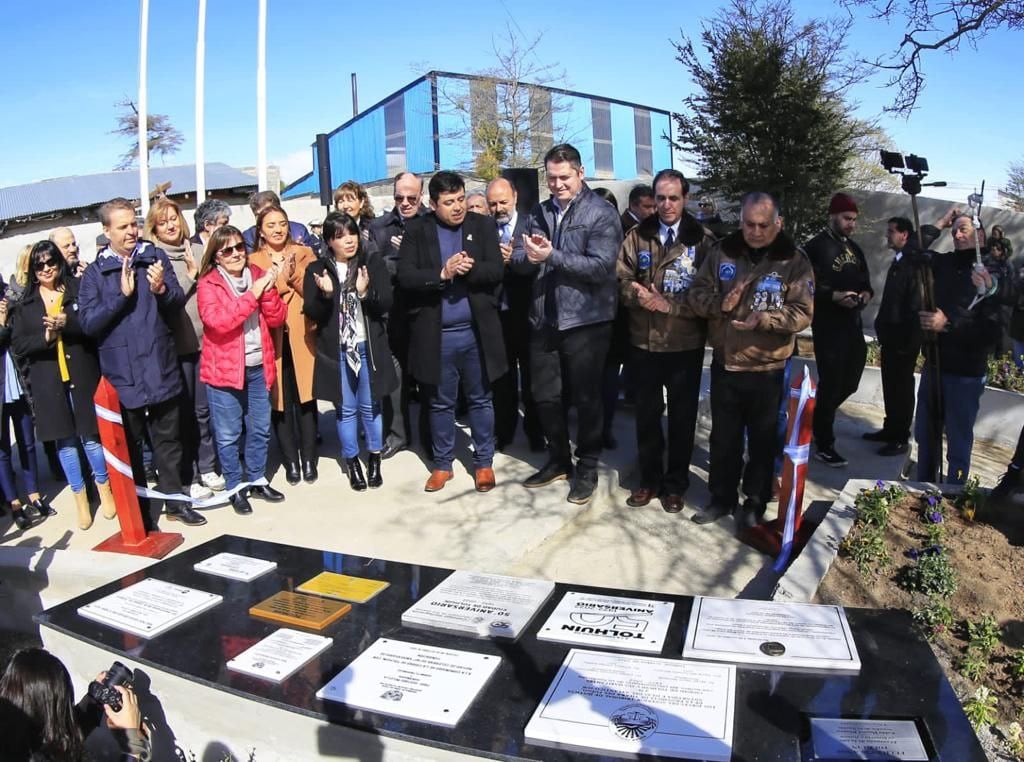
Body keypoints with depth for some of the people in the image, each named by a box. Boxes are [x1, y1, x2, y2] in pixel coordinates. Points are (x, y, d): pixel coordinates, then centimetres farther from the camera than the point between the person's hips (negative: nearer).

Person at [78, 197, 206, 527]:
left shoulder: (155, 257, 2)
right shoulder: (94, 273, -1)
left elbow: (178, 305, -1)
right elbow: (88, 323, -8)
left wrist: (161, 289, -22)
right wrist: (122, 294, -19)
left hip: (161, 368, 1)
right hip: (122, 375, -1)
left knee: (168, 440, 13)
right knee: (129, 446, 10)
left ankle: (175, 500, 27)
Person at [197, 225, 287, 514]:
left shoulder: (258, 274, 6)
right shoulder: (208, 284, -7)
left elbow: (276, 319, 2)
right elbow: (217, 320, -23)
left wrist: (268, 290, -15)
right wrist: (252, 295, -23)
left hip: (258, 366, 4)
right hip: (224, 368, -4)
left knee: (260, 428, 14)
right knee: (228, 433, 4)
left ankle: (256, 480, 31)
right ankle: (235, 487, 20)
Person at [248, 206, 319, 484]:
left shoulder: (304, 254, 12)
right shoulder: (253, 261, 9)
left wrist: (294, 275, -15)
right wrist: (281, 278, -17)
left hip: (302, 337, 0)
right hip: (271, 340, 0)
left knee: (305, 398, 1)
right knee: (280, 402, 2)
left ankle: (309, 459, 13)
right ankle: (290, 460, 14)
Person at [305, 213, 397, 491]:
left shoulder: (373, 263, 0)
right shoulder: (317, 270, 1)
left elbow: (386, 304, -6)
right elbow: (312, 313, -4)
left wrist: (365, 292, -24)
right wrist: (326, 294, -23)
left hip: (369, 348, 0)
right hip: (336, 351, 0)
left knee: (370, 406, 10)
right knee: (346, 409, 10)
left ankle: (374, 460, 27)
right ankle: (352, 462, 25)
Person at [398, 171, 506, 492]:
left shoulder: (483, 226, 3)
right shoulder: (416, 231, 1)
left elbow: (497, 270, -5)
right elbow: (405, 277, -9)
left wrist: (470, 269, -23)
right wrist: (442, 274, -22)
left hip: (477, 331, 1)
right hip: (436, 335, 0)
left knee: (480, 400, 11)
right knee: (440, 403, 12)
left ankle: (484, 462, 26)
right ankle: (442, 464, 27)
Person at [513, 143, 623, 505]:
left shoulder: (602, 213, -6)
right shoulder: (539, 213, 12)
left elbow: (601, 266, -18)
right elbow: (519, 262, 7)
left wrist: (552, 256, -24)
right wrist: (528, 256, -16)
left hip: (585, 321, -5)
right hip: (543, 319, 6)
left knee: (585, 398, 6)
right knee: (545, 396, 14)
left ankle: (587, 467, 24)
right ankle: (558, 459, 33)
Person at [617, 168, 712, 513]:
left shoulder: (702, 239, -2)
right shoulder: (637, 236, 4)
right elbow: (622, 281, 1)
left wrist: (670, 305, -18)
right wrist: (640, 296, -19)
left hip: (686, 343, -2)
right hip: (644, 341, 2)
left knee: (682, 416, 10)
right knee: (647, 412, 12)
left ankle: (676, 483, 26)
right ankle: (650, 478, 29)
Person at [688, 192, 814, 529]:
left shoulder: (794, 260, -7)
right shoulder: (722, 252, 1)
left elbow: (802, 313, -12)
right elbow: (697, 293, 2)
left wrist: (764, 320, -28)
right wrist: (719, 304, -19)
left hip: (768, 368, -2)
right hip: (724, 363, 3)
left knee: (762, 439, 12)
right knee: (723, 436, 15)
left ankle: (755, 501, 29)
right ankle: (722, 496, 31)